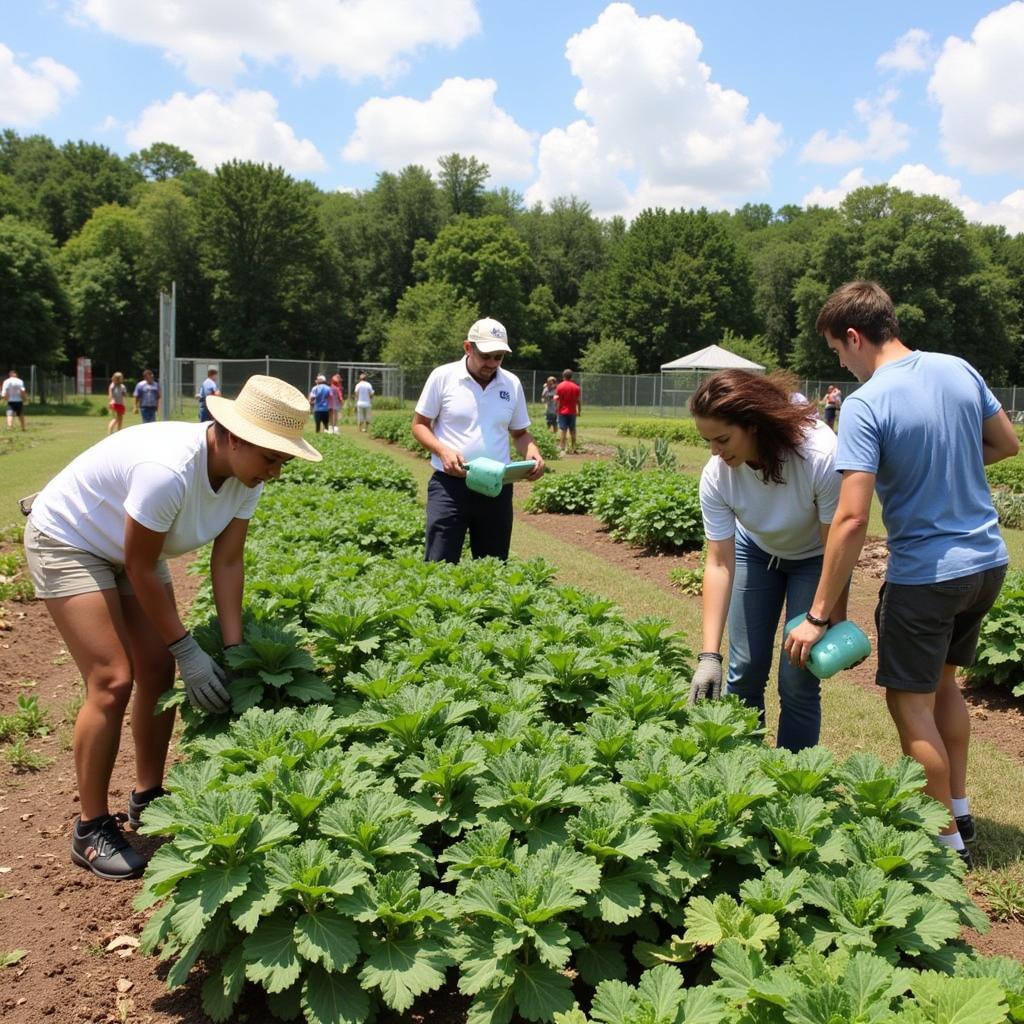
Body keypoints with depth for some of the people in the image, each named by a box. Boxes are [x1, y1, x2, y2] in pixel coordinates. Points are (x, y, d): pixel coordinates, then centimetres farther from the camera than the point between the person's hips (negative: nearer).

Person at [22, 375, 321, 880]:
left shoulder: (245, 475, -16)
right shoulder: (169, 471, -39)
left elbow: (228, 561, -11)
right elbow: (141, 571, -28)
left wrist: (232, 650, -15)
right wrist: (188, 651, -22)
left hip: (125, 549, 8)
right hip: (66, 541, -7)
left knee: (158, 671, 3)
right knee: (113, 680, -14)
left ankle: (147, 797, 22)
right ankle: (92, 829, 1)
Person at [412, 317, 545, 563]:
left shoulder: (512, 384, 7)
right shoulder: (442, 376, -3)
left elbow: (520, 433, 16)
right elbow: (419, 424, 2)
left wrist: (533, 454, -6)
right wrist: (443, 451, -17)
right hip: (450, 486, -3)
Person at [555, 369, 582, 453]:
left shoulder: (560, 386, -6)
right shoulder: (576, 387, 2)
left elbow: (557, 400, -7)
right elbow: (578, 400, 3)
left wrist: (556, 409, 1)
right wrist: (579, 410, 12)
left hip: (562, 412, -3)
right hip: (572, 412, 3)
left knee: (563, 430, -2)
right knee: (573, 431, 9)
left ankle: (562, 448, -6)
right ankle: (574, 448, 10)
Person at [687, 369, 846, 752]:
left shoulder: (821, 457, -37)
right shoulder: (717, 475, -27)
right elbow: (719, 563, -25)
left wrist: (835, 624, -18)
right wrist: (709, 655, -30)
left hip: (814, 558, -3)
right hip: (756, 550, 3)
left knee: (798, 680, -6)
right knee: (744, 671, 2)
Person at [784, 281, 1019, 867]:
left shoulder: (865, 405, -21)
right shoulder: (959, 370, 0)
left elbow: (852, 520, -26)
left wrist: (818, 616, -20)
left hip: (926, 574, -8)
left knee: (910, 703, 8)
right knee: (944, 682, 24)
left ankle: (948, 841, 19)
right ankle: (959, 808, 37)